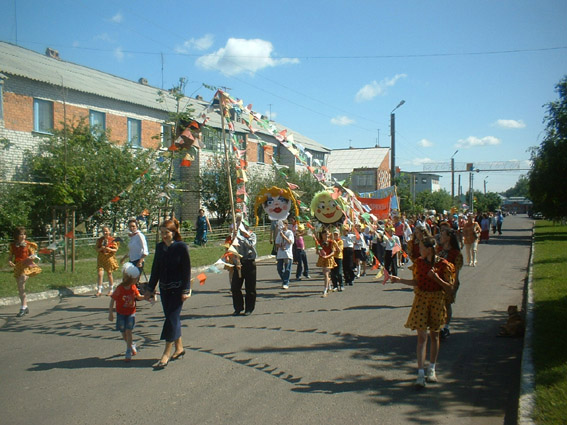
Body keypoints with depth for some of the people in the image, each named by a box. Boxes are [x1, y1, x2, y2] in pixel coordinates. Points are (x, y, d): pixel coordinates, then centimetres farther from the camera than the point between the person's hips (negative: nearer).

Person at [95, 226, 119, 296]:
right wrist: (101, 248, -15)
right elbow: (97, 249, 6)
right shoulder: (99, 240, 7)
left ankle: (110, 290, 18)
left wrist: (109, 249, -22)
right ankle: (99, 291, -4)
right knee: (100, 274, -8)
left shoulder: (112, 240, -2)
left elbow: (115, 249, -4)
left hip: (109, 258, -2)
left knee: (109, 274, 5)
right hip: (101, 258, 2)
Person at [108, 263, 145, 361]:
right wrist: (110, 313, -13)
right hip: (121, 313, -1)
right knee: (123, 333, 5)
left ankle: (128, 351, -1)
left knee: (128, 331, -10)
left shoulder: (133, 287, -6)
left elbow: (138, 297, 8)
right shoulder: (120, 288, -19)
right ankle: (132, 345, 32)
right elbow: (112, 300, -13)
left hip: (131, 313, 1)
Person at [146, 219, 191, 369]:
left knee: (172, 319, -7)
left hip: (177, 289, -6)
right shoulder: (160, 247, 6)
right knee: (172, 318, 12)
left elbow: (187, 270, -9)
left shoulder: (181, 247, -10)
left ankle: (166, 355, -5)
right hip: (164, 289, 6)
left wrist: (185, 290, -13)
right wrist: (150, 288, 14)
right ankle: (179, 348, 26)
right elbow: (156, 269, 13)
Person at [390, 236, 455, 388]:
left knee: (434, 335, 11)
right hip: (421, 298, 1)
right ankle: (421, 372, -6)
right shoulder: (419, 262, 1)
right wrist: (399, 280, 2)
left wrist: (436, 278, -21)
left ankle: (432, 370, 26)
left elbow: (449, 287, -7)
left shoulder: (443, 264, -9)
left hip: (437, 300, -1)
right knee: (421, 336, -5)